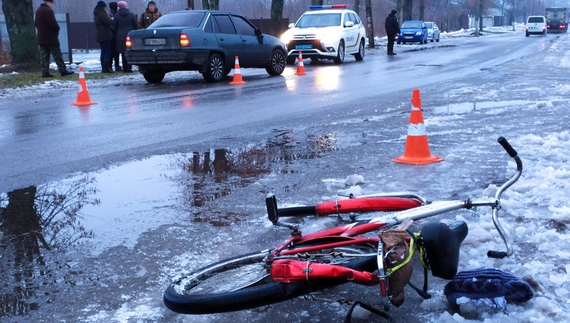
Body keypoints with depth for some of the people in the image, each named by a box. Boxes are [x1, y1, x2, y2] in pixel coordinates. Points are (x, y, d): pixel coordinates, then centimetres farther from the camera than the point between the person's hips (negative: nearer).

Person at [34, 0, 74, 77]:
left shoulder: (38, 10, 14)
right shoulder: (48, 10, -15)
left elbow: (36, 23, 19)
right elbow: (52, 23, -20)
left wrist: (42, 30, 17)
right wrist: (57, 29, -3)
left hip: (41, 37, 8)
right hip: (50, 37, -8)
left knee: (44, 56, 5)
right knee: (57, 54, -3)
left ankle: (45, 72, 3)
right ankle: (63, 70, -1)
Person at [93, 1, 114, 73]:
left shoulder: (96, 14, 15)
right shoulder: (102, 14, -15)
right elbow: (108, 22, -19)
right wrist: (109, 17, -1)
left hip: (99, 36, 9)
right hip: (105, 35, -9)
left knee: (103, 52, 13)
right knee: (107, 52, -7)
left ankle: (103, 68, 13)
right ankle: (106, 68, -11)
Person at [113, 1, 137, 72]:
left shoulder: (116, 16, 0)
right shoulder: (131, 15, -1)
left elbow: (114, 27, 2)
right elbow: (135, 26, 3)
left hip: (120, 36, 1)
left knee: (123, 52, 4)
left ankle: (125, 68, 3)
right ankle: (129, 67, -1)